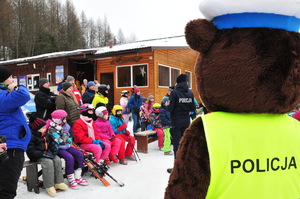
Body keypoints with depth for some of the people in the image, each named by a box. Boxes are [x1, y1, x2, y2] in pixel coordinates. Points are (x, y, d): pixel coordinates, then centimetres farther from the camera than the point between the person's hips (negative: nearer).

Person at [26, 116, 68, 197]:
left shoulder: (46, 135, 8)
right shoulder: (31, 137, -15)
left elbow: (51, 143, 20)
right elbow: (31, 151, -19)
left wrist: (54, 149, -2)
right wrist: (43, 154, -25)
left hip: (47, 153, 7)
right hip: (37, 156, -7)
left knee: (57, 160, -16)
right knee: (49, 162, -30)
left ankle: (58, 183, -10)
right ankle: (49, 186, -22)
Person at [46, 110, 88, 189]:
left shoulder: (66, 126, 7)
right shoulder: (52, 129, -16)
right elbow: (61, 141, -22)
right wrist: (65, 133, -17)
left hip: (67, 146, 7)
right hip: (58, 148, -7)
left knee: (79, 154, -10)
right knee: (69, 157, -29)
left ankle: (77, 177, 0)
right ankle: (71, 180, -13)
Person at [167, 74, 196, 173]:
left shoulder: (174, 93, -12)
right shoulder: (190, 93, 2)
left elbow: (170, 108, -15)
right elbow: (193, 108, 4)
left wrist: (167, 107, 6)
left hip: (176, 121, -5)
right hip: (186, 120, 5)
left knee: (177, 144, 1)